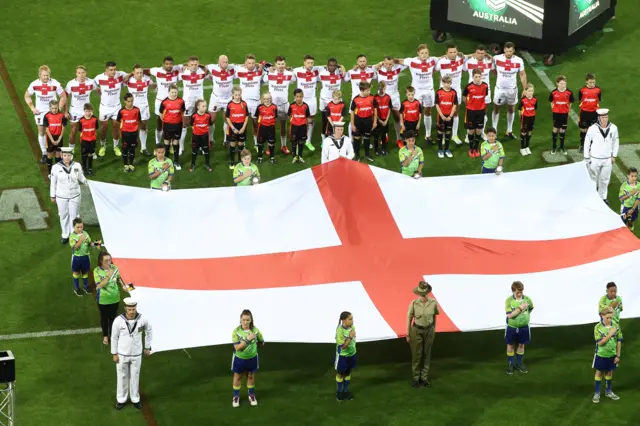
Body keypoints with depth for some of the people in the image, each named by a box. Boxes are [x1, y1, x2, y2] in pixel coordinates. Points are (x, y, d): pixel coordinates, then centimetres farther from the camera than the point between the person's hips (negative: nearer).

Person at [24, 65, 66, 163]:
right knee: (41, 132, 7)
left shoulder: (55, 84, -17)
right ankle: (44, 153, 19)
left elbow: (63, 97, -5)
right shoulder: (34, 84, -12)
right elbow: (27, 96, 4)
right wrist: (32, 108, -4)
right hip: (40, 111, 2)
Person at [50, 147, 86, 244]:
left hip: (74, 195, 0)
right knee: (64, 216, 13)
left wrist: (85, 181, -16)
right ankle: (65, 235, 30)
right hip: (61, 196, 0)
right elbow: (53, 182, -3)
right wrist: (52, 196, 2)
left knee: (74, 216, 10)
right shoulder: (56, 167, -13)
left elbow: (81, 178, 5)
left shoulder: (77, 166, -10)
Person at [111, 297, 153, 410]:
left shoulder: (142, 319, -22)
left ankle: (135, 399, 38)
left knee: (135, 377, 17)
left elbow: (149, 330, 0)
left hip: (136, 354, 1)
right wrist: (114, 354, -4)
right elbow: (114, 337, -9)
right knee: (122, 377, 17)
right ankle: (121, 399, 37)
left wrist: (147, 347, 7)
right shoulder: (118, 320, -25)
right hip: (122, 354, -1)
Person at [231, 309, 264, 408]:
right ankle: (236, 396, 33)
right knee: (237, 377, 16)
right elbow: (237, 347, -29)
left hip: (252, 358, 2)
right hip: (239, 358, -2)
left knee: (251, 376, 19)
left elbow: (262, 343, 2)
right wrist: (247, 340, -36)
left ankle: (251, 395, 38)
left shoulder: (255, 330, -16)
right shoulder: (236, 331, -24)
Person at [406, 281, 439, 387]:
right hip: (416, 331, -2)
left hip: (429, 331, 2)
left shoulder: (433, 303, -14)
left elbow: (434, 317, 2)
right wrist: (408, 335, -5)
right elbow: (409, 319, -9)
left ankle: (424, 378, 24)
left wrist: (433, 331, 11)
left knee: (426, 354, 11)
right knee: (416, 355, 5)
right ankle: (415, 378, 21)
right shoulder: (414, 304, -20)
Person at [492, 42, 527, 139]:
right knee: (496, 109, 8)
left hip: (512, 89, 1)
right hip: (499, 88, -1)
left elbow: (523, 75, -2)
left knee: (511, 109, 13)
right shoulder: (497, 58, -16)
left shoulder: (519, 61, -12)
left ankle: (509, 131, 27)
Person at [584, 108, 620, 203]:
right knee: (593, 179, 11)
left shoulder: (613, 128, -9)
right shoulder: (593, 129, -18)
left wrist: (614, 156, 7)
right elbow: (587, 142, -7)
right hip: (595, 159, -3)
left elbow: (616, 142, 5)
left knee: (605, 179, 15)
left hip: (608, 159, 3)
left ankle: (603, 197, 32)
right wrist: (586, 157, -3)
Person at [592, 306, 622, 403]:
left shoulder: (616, 326, -9)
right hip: (601, 355, -2)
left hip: (612, 355, 2)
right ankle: (597, 393, 20)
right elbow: (600, 342, -20)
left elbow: (619, 342, -2)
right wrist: (610, 335, -29)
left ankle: (608, 391, 33)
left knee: (609, 373, 16)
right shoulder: (598, 327, -16)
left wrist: (618, 356, -1)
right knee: (599, 373, 9)